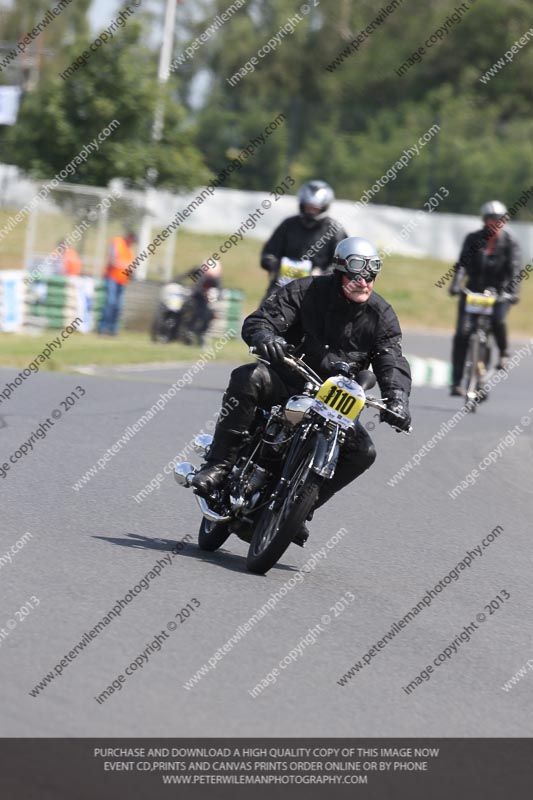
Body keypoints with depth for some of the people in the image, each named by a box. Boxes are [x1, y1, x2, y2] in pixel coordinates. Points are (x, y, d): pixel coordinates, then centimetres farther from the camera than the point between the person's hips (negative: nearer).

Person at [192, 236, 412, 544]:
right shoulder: (306, 291, -9)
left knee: (363, 452, -16)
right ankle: (219, 464, -27)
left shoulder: (382, 316, -2)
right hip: (287, 380, -3)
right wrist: (264, 336, -42)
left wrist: (398, 398, -31)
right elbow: (257, 320, -15)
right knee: (248, 377, -34)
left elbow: (392, 363, -9)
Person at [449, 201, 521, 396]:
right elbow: (462, 263, -12)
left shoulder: (509, 243, -3)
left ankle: (503, 352, 3)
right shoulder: (473, 239, -2)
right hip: (473, 291, 1)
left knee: (498, 320, -30)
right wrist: (455, 284, -29)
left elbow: (514, 270, -13)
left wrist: (512, 291, -29)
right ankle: (456, 383, -10)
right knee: (462, 332, -14)